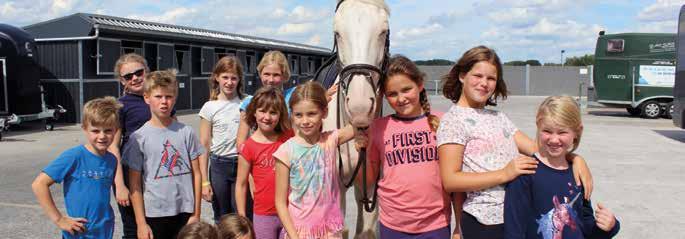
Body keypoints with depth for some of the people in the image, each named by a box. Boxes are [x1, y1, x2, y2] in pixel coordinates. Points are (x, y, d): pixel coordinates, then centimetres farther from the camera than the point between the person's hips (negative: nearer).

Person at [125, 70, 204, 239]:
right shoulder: (139, 138, -4)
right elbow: (135, 185, -2)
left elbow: (196, 174, 2)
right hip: (154, 215, -1)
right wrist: (141, 223, -4)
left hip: (185, 213, 1)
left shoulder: (186, 133, 0)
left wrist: (196, 214, 0)